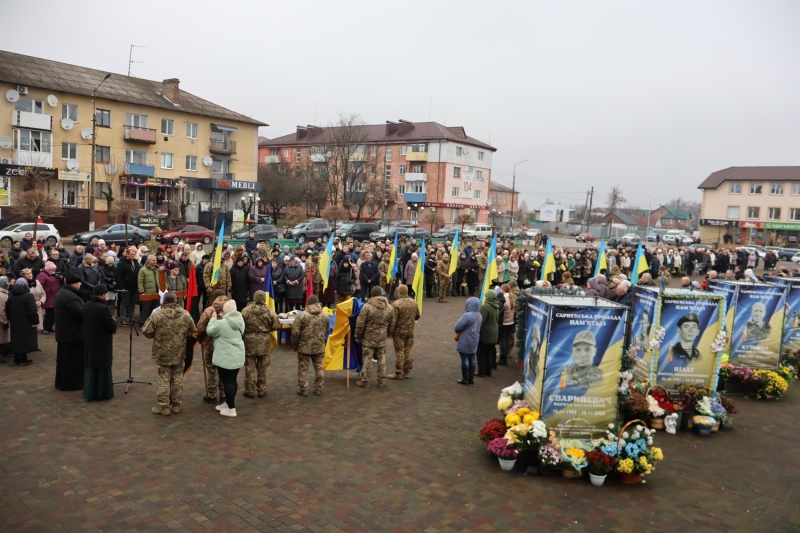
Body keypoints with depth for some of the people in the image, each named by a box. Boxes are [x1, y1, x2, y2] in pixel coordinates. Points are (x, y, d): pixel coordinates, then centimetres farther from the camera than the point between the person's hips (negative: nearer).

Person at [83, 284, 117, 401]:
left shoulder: (86, 305, -1)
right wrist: (113, 321, 0)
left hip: (89, 341, 7)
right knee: (102, 367, 4)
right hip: (102, 343, -7)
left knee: (91, 366, 16)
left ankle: (90, 393, 25)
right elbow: (113, 327, -21)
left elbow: (86, 321, 13)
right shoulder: (103, 308, -25)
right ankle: (103, 393, 13)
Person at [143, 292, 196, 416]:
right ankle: (176, 405, 21)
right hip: (179, 353, 3)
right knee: (177, 379, 13)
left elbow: (146, 331, -9)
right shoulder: (186, 315, -4)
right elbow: (192, 332, 5)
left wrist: (156, 335, 11)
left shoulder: (157, 315, -15)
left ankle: (164, 406, 12)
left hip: (163, 353, -3)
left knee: (164, 380, 6)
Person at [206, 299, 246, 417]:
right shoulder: (240, 320, 3)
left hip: (225, 358, -8)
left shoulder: (222, 323, -19)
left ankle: (231, 409, 6)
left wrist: (214, 318, 4)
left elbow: (210, 331, -6)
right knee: (232, 380, 19)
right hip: (238, 356, 8)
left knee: (227, 382, 1)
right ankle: (229, 403, 33)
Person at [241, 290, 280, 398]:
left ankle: (250, 391, 15)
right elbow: (276, 326, -5)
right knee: (262, 368, 13)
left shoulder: (246, 311, -11)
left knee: (250, 368, 9)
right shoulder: (269, 312, -8)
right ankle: (262, 390, 20)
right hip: (264, 343, 1)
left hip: (249, 343, -1)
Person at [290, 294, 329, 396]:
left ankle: (303, 389, 13)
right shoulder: (325, 315, 0)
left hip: (304, 347, -3)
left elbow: (295, 332, -10)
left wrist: (294, 345, 3)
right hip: (320, 347, 3)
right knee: (319, 368, 13)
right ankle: (318, 389, 18)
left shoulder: (302, 315, -12)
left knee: (303, 368, 8)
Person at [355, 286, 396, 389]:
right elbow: (392, 325, 11)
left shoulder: (367, 307, -14)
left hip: (368, 338, -4)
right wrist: (389, 335, 26)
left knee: (367, 359, 5)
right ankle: (382, 381, 19)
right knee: (381, 360, 12)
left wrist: (357, 336, 2)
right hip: (382, 339, 4)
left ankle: (365, 381, 13)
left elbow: (360, 324, -11)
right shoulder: (389, 308, 2)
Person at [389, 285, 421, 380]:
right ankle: (406, 372, 19)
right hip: (410, 331, 5)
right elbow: (417, 316, 12)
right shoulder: (413, 303, 1)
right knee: (408, 352, 12)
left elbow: (393, 320, -18)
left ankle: (398, 374, 7)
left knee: (399, 352, 2)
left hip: (399, 332, -5)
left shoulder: (396, 304, -19)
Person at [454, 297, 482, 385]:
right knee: (472, 359, 14)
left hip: (465, 342, -8)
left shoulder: (467, 315, -24)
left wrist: (457, 332, 0)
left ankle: (465, 379, 9)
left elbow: (458, 327, -20)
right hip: (474, 342, 8)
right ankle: (471, 378, 21)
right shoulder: (479, 315, 4)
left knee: (465, 360, 2)